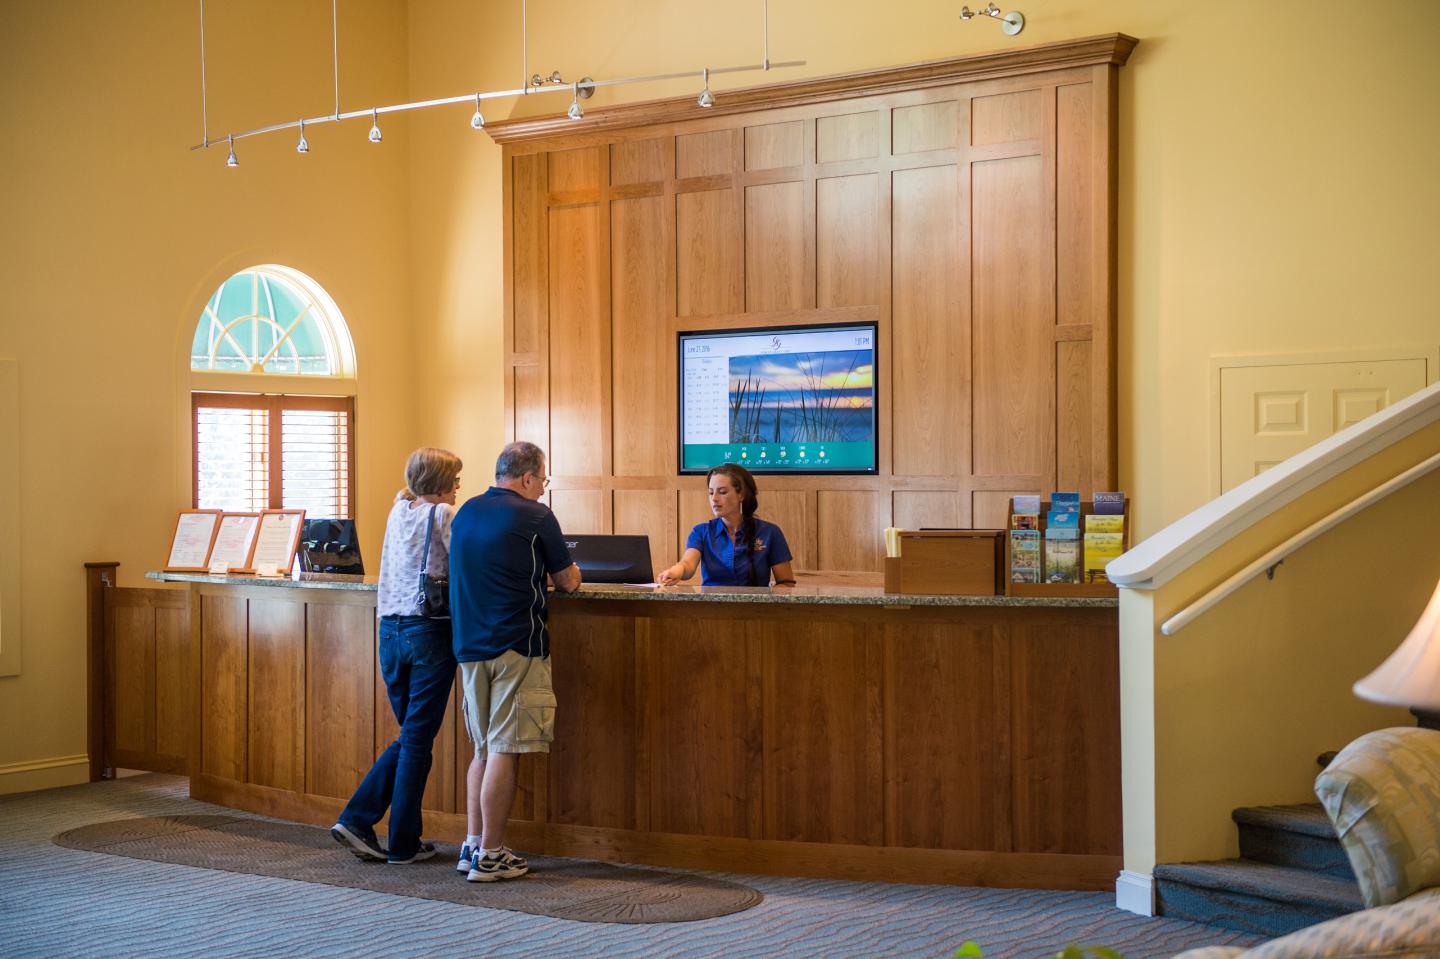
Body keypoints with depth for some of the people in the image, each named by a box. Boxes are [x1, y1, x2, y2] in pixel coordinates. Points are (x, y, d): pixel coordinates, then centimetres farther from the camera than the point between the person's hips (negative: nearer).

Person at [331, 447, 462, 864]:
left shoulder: (398, 512, 13)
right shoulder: (443, 515, -7)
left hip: (390, 630, 7)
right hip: (428, 632, -7)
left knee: (410, 735, 18)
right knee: (418, 739, 2)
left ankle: (357, 819, 9)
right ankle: (403, 844, 8)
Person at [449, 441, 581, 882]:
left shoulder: (466, 513, 12)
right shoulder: (535, 517, -8)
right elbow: (568, 582, 0)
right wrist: (570, 571, 22)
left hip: (470, 646, 7)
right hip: (516, 647, -7)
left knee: (483, 750, 16)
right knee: (504, 752, -3)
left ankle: (473, 845, 16)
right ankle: (489, 856, -1)